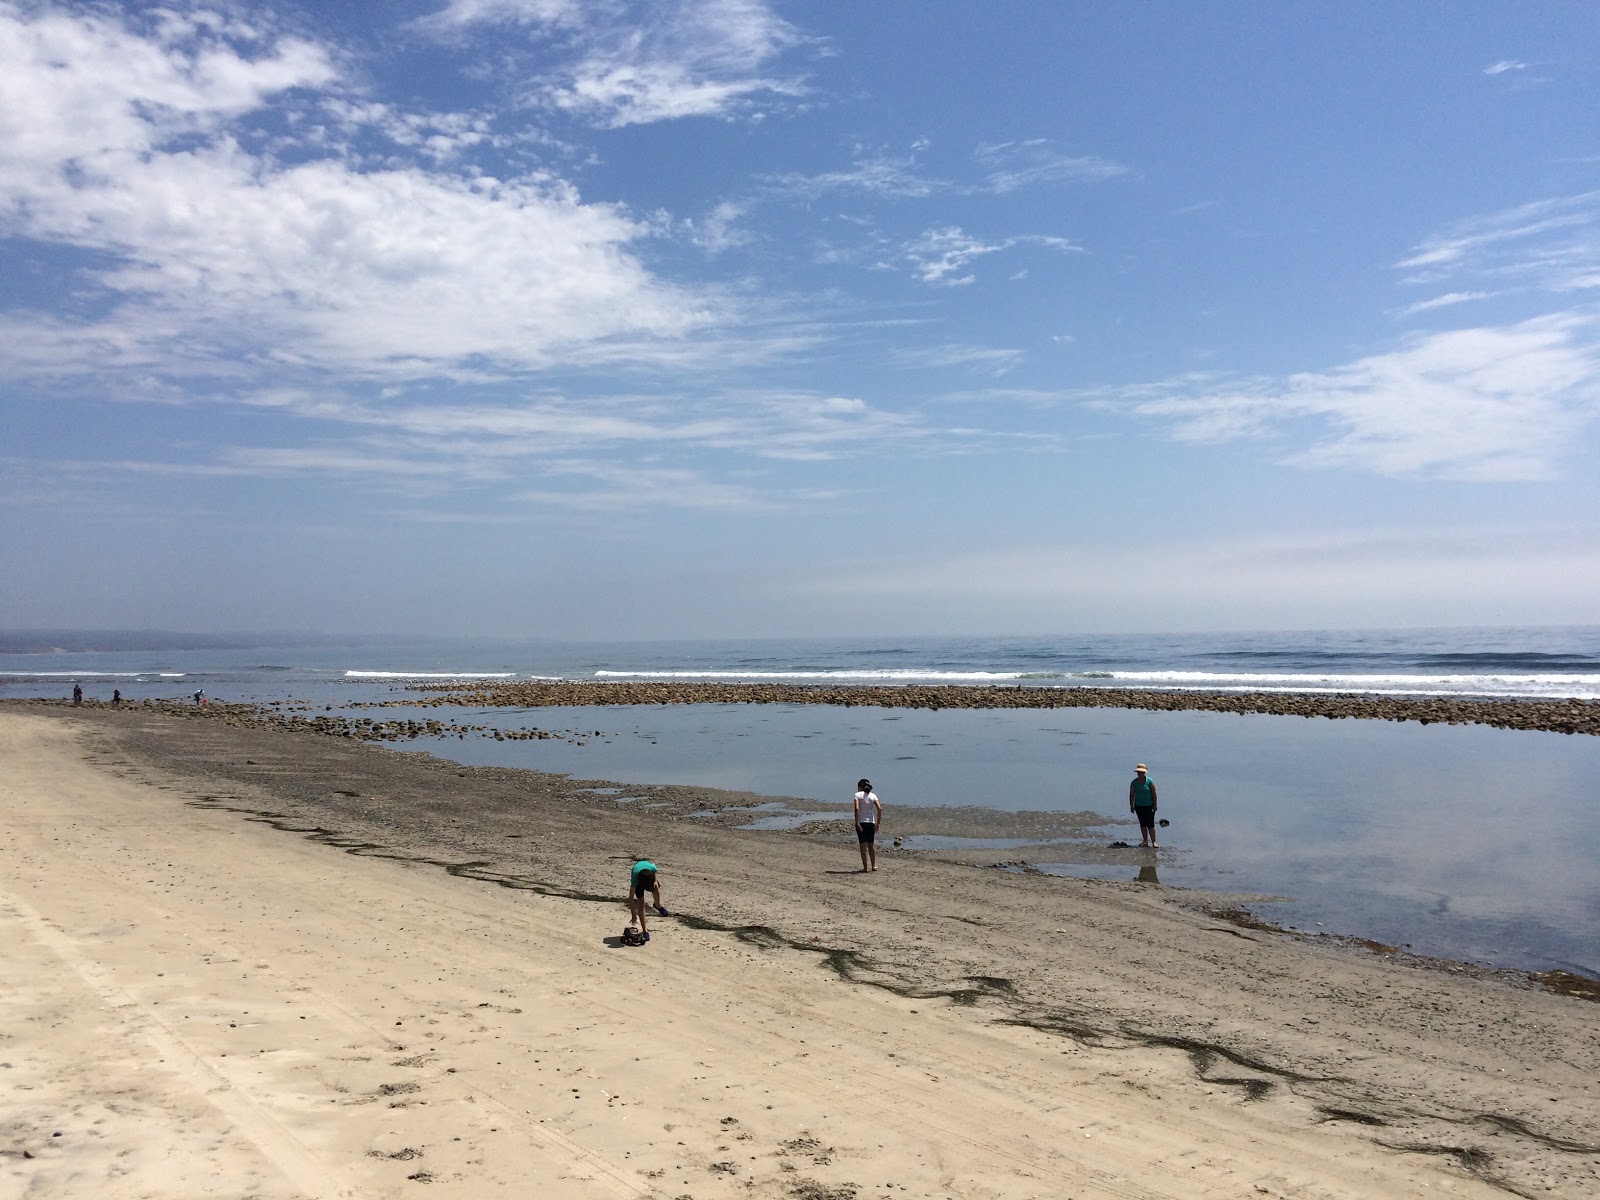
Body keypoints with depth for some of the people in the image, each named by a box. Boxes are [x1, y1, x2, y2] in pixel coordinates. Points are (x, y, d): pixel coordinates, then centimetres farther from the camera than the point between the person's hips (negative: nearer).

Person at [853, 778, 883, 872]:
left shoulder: (858, 795, -3)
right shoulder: (873, 795, 6)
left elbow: (857, 808, -17)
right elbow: (879, 809, -3)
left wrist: (857, 822, -17)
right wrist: (878, 823, 1)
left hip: (861, 822, -3)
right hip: (871, 822, 3)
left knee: (862, 845, 3)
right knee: (871, 845, 16)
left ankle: (865, 867, 3)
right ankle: (873, 865, 20)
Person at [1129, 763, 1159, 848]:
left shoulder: (1150, 781, -7)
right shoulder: (1134, 782, 0)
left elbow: (1154, 793, -6)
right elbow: (1131, 795, 4)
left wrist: (1155, 805, -9)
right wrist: (1131, 806, 2)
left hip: (1149, 806, -3)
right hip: (1139, 806, 3)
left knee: (1150, 824, -7)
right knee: (1143, 824, 7)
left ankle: (1153, 842, -2)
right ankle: (1145, 841, 13)